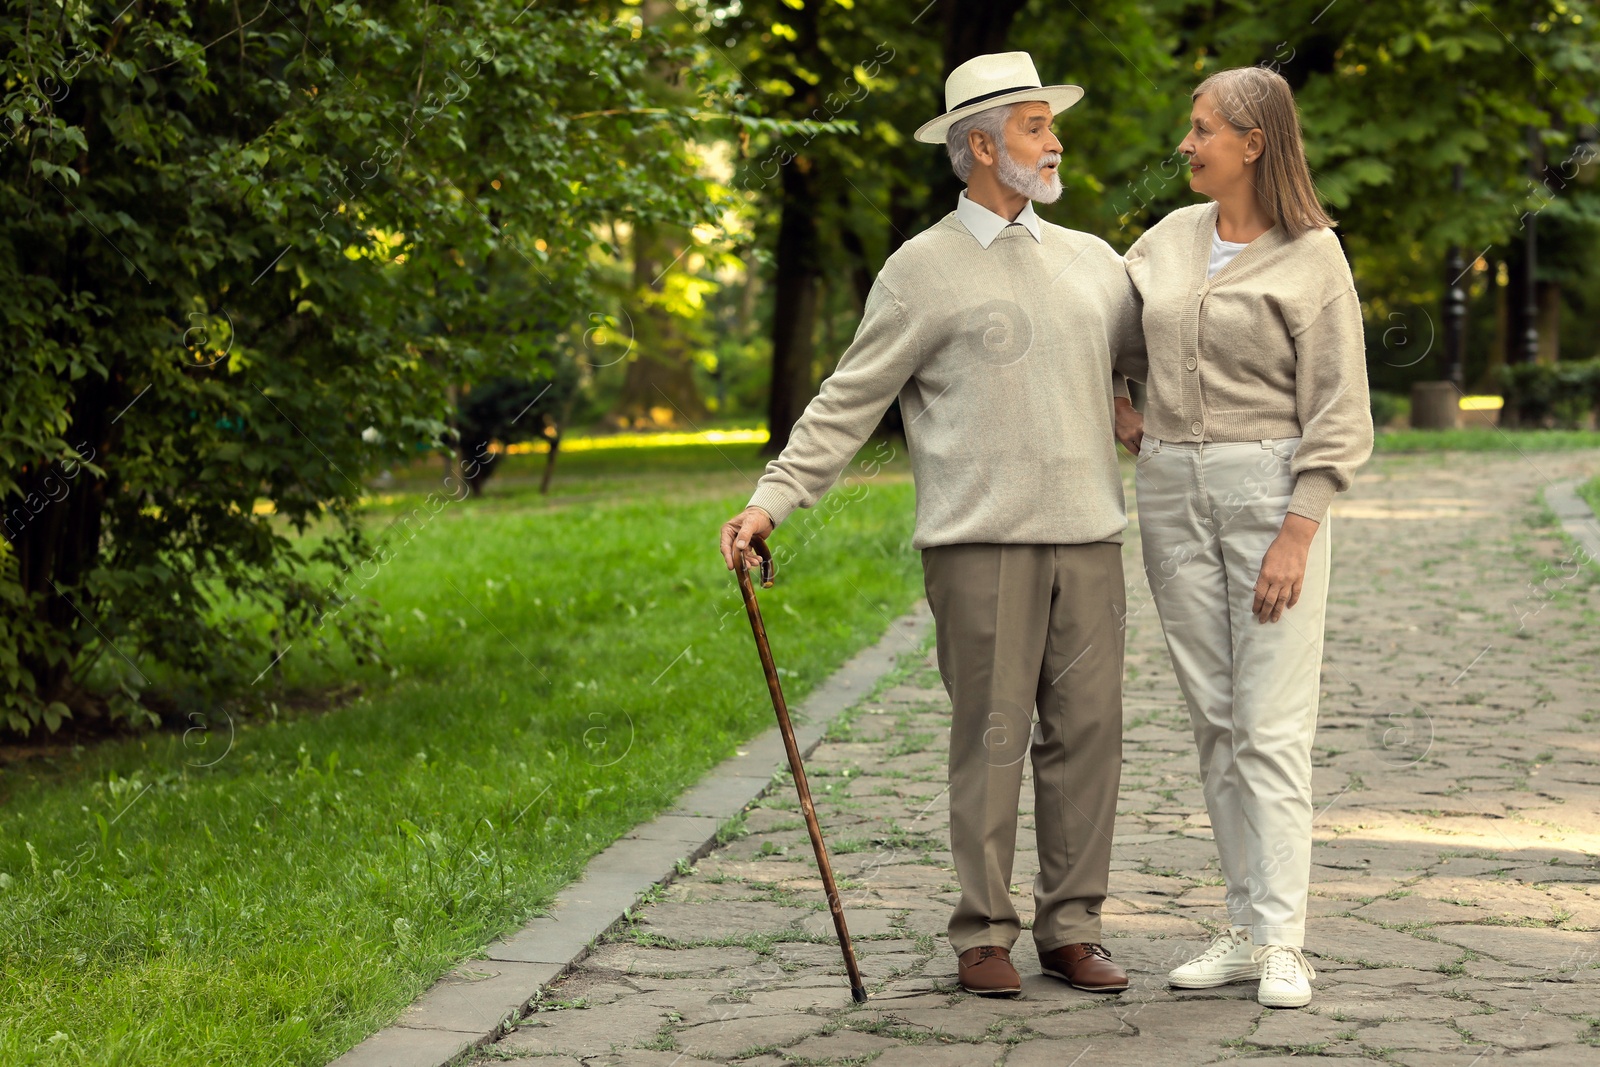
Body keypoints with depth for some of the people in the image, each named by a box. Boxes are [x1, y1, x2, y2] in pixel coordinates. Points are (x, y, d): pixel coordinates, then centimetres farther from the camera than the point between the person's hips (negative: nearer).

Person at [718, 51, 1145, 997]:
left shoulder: (1092, 261, 16)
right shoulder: (925, 270, 1)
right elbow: (848, 403, 0)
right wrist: (774, 500, -9)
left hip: (1087, 535, 5)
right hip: (981, 541, -5)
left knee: (1087, 732, 4)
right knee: (990, 737, -3)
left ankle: (1072, 927, 14)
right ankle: (984, 934, 6)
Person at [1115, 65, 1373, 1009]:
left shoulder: (1313, 258, -5)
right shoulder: (1172, 238, 10)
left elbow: (1338, 415, -8)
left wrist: (1296, 533, -15)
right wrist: (1116, 404, 16)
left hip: (1270, 485, -5)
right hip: (1171, 490, 6)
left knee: (1273, 722, -9)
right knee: (1213, 718, 6)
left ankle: (1283, 944, -9)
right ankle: (1247, 931, 11)